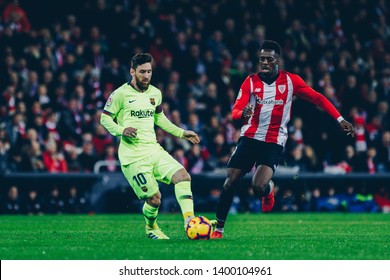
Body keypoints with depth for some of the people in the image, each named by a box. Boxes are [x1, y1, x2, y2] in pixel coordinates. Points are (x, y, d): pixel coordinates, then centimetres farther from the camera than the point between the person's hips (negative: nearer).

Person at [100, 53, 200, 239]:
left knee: (183, 176, -14)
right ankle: (151, 228, 19)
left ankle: (190, 221, -15)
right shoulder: (121, 94, -5)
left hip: (154, 149, 6)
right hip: (133, 156, -6)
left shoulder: (155, 93, 13)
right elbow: (105, 119, 0)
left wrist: (182, 133, 22)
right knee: (154, 198, -11)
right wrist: (121, 130, -19)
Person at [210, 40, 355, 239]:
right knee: (231, 181, -6)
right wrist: (242, 114, -35)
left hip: (274, 142, -2)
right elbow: (235, 111, -10)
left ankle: (268, 190, 18)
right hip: (249, 138, 2)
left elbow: (317, 98, 2)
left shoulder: (290, 81, -3)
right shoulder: (251, 81, -1)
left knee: (259, 187, -21)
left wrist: (340, 120, -4)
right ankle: (218, 228, 8)